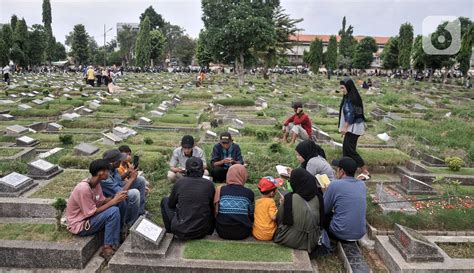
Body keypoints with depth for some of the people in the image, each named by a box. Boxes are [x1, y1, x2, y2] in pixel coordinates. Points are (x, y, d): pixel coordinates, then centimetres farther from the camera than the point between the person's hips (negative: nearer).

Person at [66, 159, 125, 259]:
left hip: (88, 218, 9)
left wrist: (114, 198, -13)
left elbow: (102, 202, 5)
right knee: (113, 211, -23)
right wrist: (113, 201, -22)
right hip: (79, 225, -9)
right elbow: (92, 213, -24)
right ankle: (107, 248, -11)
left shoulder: (96, 183, -2)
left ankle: (115, 244, -1)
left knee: (116, 208, -1)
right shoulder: (84, 188, -29)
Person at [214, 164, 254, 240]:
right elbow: (252, 216, 4)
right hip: (243, 233, 0)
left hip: (222, 232, 1)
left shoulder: (220, 190, -6)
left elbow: (216, 212, 2)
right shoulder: (249, 193, -5)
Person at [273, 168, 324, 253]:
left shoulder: (289, 198, -21)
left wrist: (282, 204, 7)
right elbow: (321, 220, 4)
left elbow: (279, 219, -8)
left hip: (292, 241, -3)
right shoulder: (318, 197, -10)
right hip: (311, 242, 4)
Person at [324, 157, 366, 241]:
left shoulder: (335, 185, -15)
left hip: (341, 234, -6)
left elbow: (324, 210, -4)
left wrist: (326, 192, 10)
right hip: (360, 234, 6)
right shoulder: (362, 185, 3)